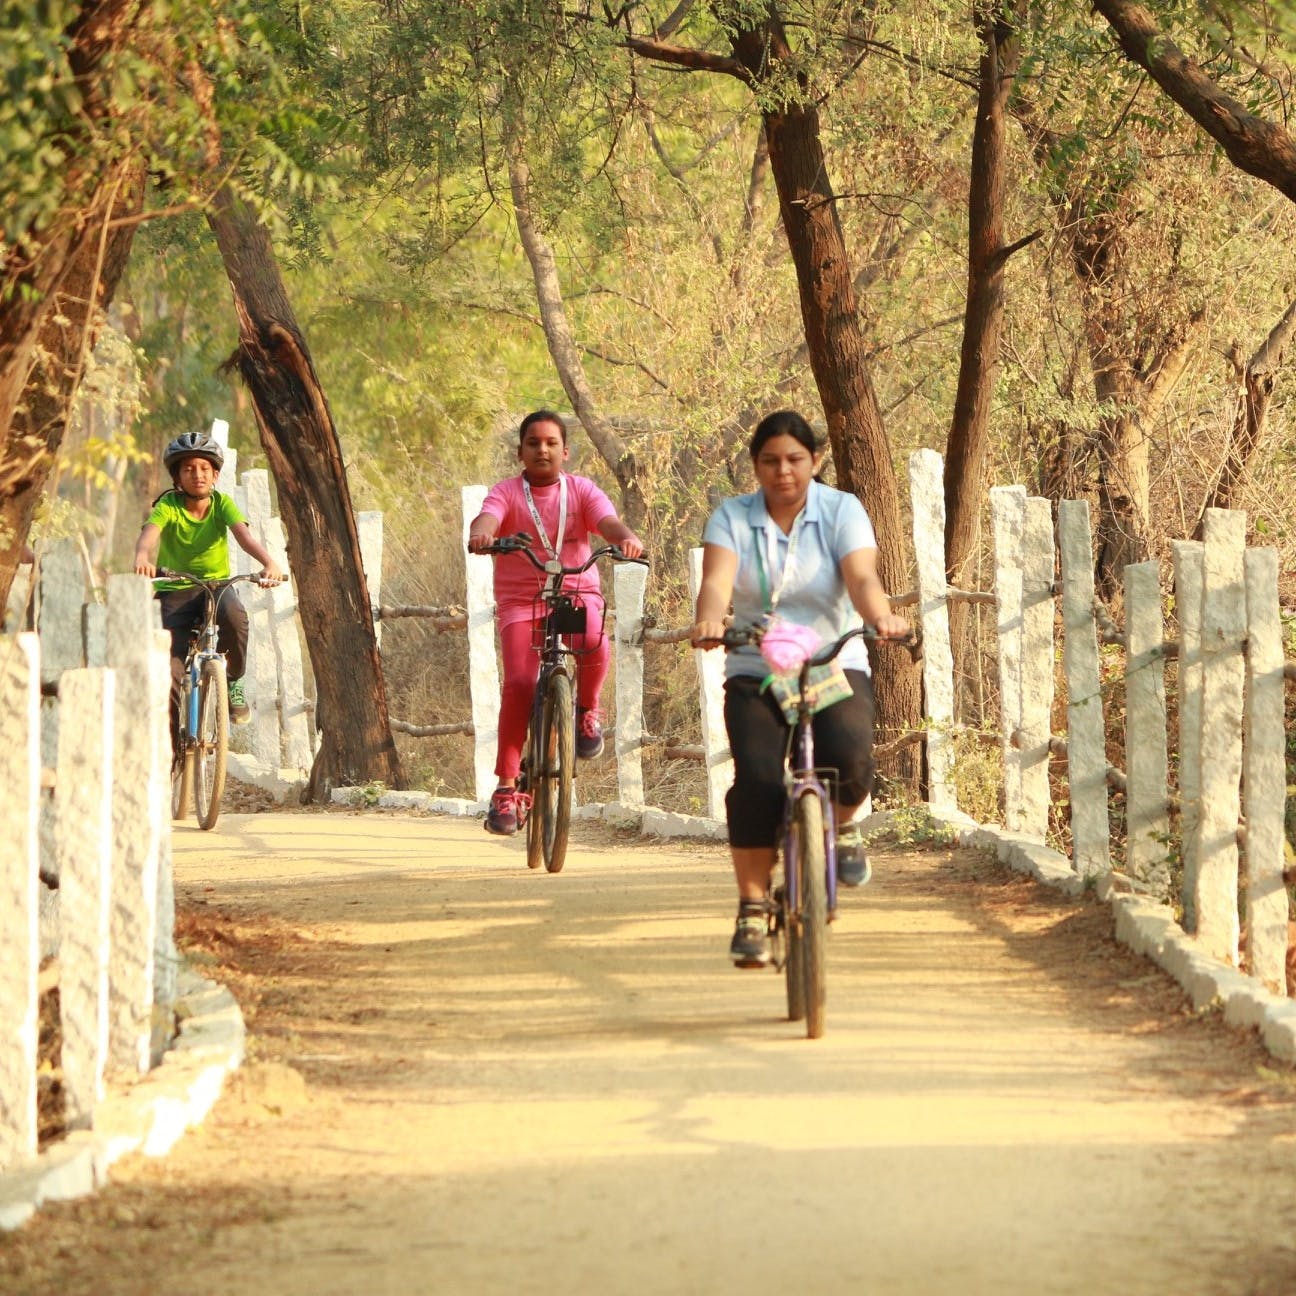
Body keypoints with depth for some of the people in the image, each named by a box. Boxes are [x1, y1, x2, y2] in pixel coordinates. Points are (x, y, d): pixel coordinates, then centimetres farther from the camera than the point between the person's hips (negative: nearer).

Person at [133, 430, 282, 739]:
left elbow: (243, 534, -25)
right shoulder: (168, 505, -12)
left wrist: (269, 563, -45)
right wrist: (142, 559, -56)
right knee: (171, 668, -20)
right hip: (176, 589, -1)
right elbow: (150, 532, -32)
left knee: (234, 615, -35)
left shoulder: (221, 504, -8)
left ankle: (233, 680, -9)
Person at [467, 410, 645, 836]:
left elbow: (607, 521, -15)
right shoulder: (507, 492, -2)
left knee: (594, 646, -33)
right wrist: (480, 531, -49)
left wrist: (626, 537, -40)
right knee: (519, 682, -20)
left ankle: (587, 708, 0)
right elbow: (488, 517, -23)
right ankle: (506, 787, -13)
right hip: (520, 599, -1)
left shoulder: (581, 491, 2)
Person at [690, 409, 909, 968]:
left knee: (849, 757, -29)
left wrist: (881, 615, -40)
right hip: (755, 674, 0)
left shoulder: (841, 511, 1)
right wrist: (708, 621, -40)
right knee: (757, 779, -23)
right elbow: (717, 579, -16)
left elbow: (861, 576, -17)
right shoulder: (732, 518, 2)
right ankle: (752, 911, -12)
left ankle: (840, 825, 7)